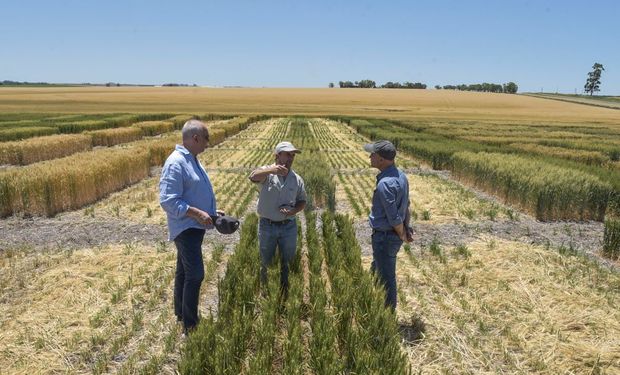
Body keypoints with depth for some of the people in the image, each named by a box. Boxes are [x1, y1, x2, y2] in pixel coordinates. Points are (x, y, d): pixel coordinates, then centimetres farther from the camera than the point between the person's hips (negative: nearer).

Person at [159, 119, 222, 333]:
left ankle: (180, 314, 34)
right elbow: (168, 200, -26)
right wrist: (197, 213, -26)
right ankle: (190, 326, -1)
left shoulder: (191, 160, 11)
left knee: (184, 272, 20)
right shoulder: (176, 163, -21)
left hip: (194, 227, 10)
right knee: (195, 275, -10)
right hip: (186, 228, -10)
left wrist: (211, 211, 13)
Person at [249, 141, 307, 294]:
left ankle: (285, 292, 29)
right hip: (267, 226, -2)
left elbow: (302, 201, 9)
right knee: (265, 262, 14)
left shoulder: (297, 179, 1)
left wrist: (293, 211, -13)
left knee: (287, 263, 12)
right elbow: (253, 176, -31)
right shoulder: (267, 172, -9)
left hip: (288, 226, 2)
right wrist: (271, 170, -51)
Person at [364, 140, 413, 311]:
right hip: (394, 235, 10)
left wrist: (402, 235, -8)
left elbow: (394, 217, -23)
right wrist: (407, 228, 11)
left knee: (386, 277, 7)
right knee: (376, 271, 26)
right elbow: (405, 206, 10)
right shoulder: (400, 175, 4)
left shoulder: (385, 183, -27)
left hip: (385, 237, -10)